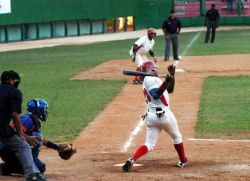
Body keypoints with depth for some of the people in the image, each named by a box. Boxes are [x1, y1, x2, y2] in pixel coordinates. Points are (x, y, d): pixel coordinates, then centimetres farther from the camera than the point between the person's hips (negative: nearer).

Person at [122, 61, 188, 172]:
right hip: (163, 114, -8)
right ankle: (183, 161, 29)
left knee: (149, 144, 1)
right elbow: (156, 95, -21)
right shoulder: (150, 79, -7)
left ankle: (132, 160, -21)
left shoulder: (154, 80, 22)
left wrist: (172, 75, 16)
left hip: (151, 116, 8)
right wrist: (166, 82, -26)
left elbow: (170, 90, 24)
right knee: (176, 137, 17)